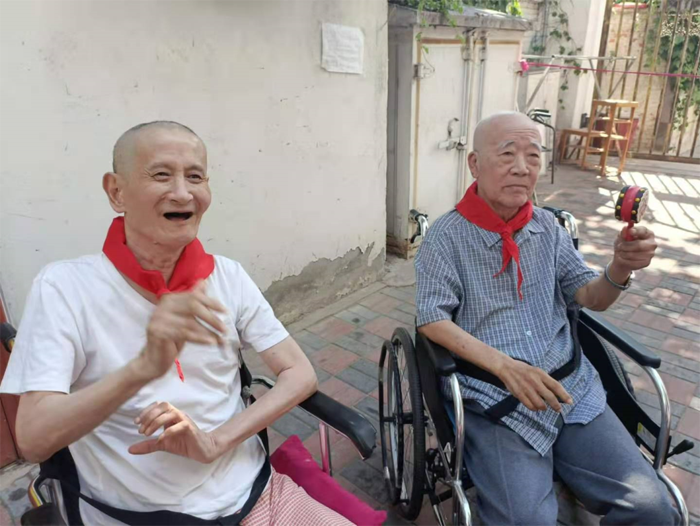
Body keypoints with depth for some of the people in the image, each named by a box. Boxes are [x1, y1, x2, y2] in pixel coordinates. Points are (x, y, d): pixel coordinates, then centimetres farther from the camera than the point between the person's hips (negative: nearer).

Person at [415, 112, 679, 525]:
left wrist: (620, 269, -12)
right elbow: (431, 320, -11)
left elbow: (590, 298, 11)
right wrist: (505, 366, -22)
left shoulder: (548, 227, 8)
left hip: (572, 388, 5)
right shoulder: (447, 236, -7)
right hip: (494, 397, -4)